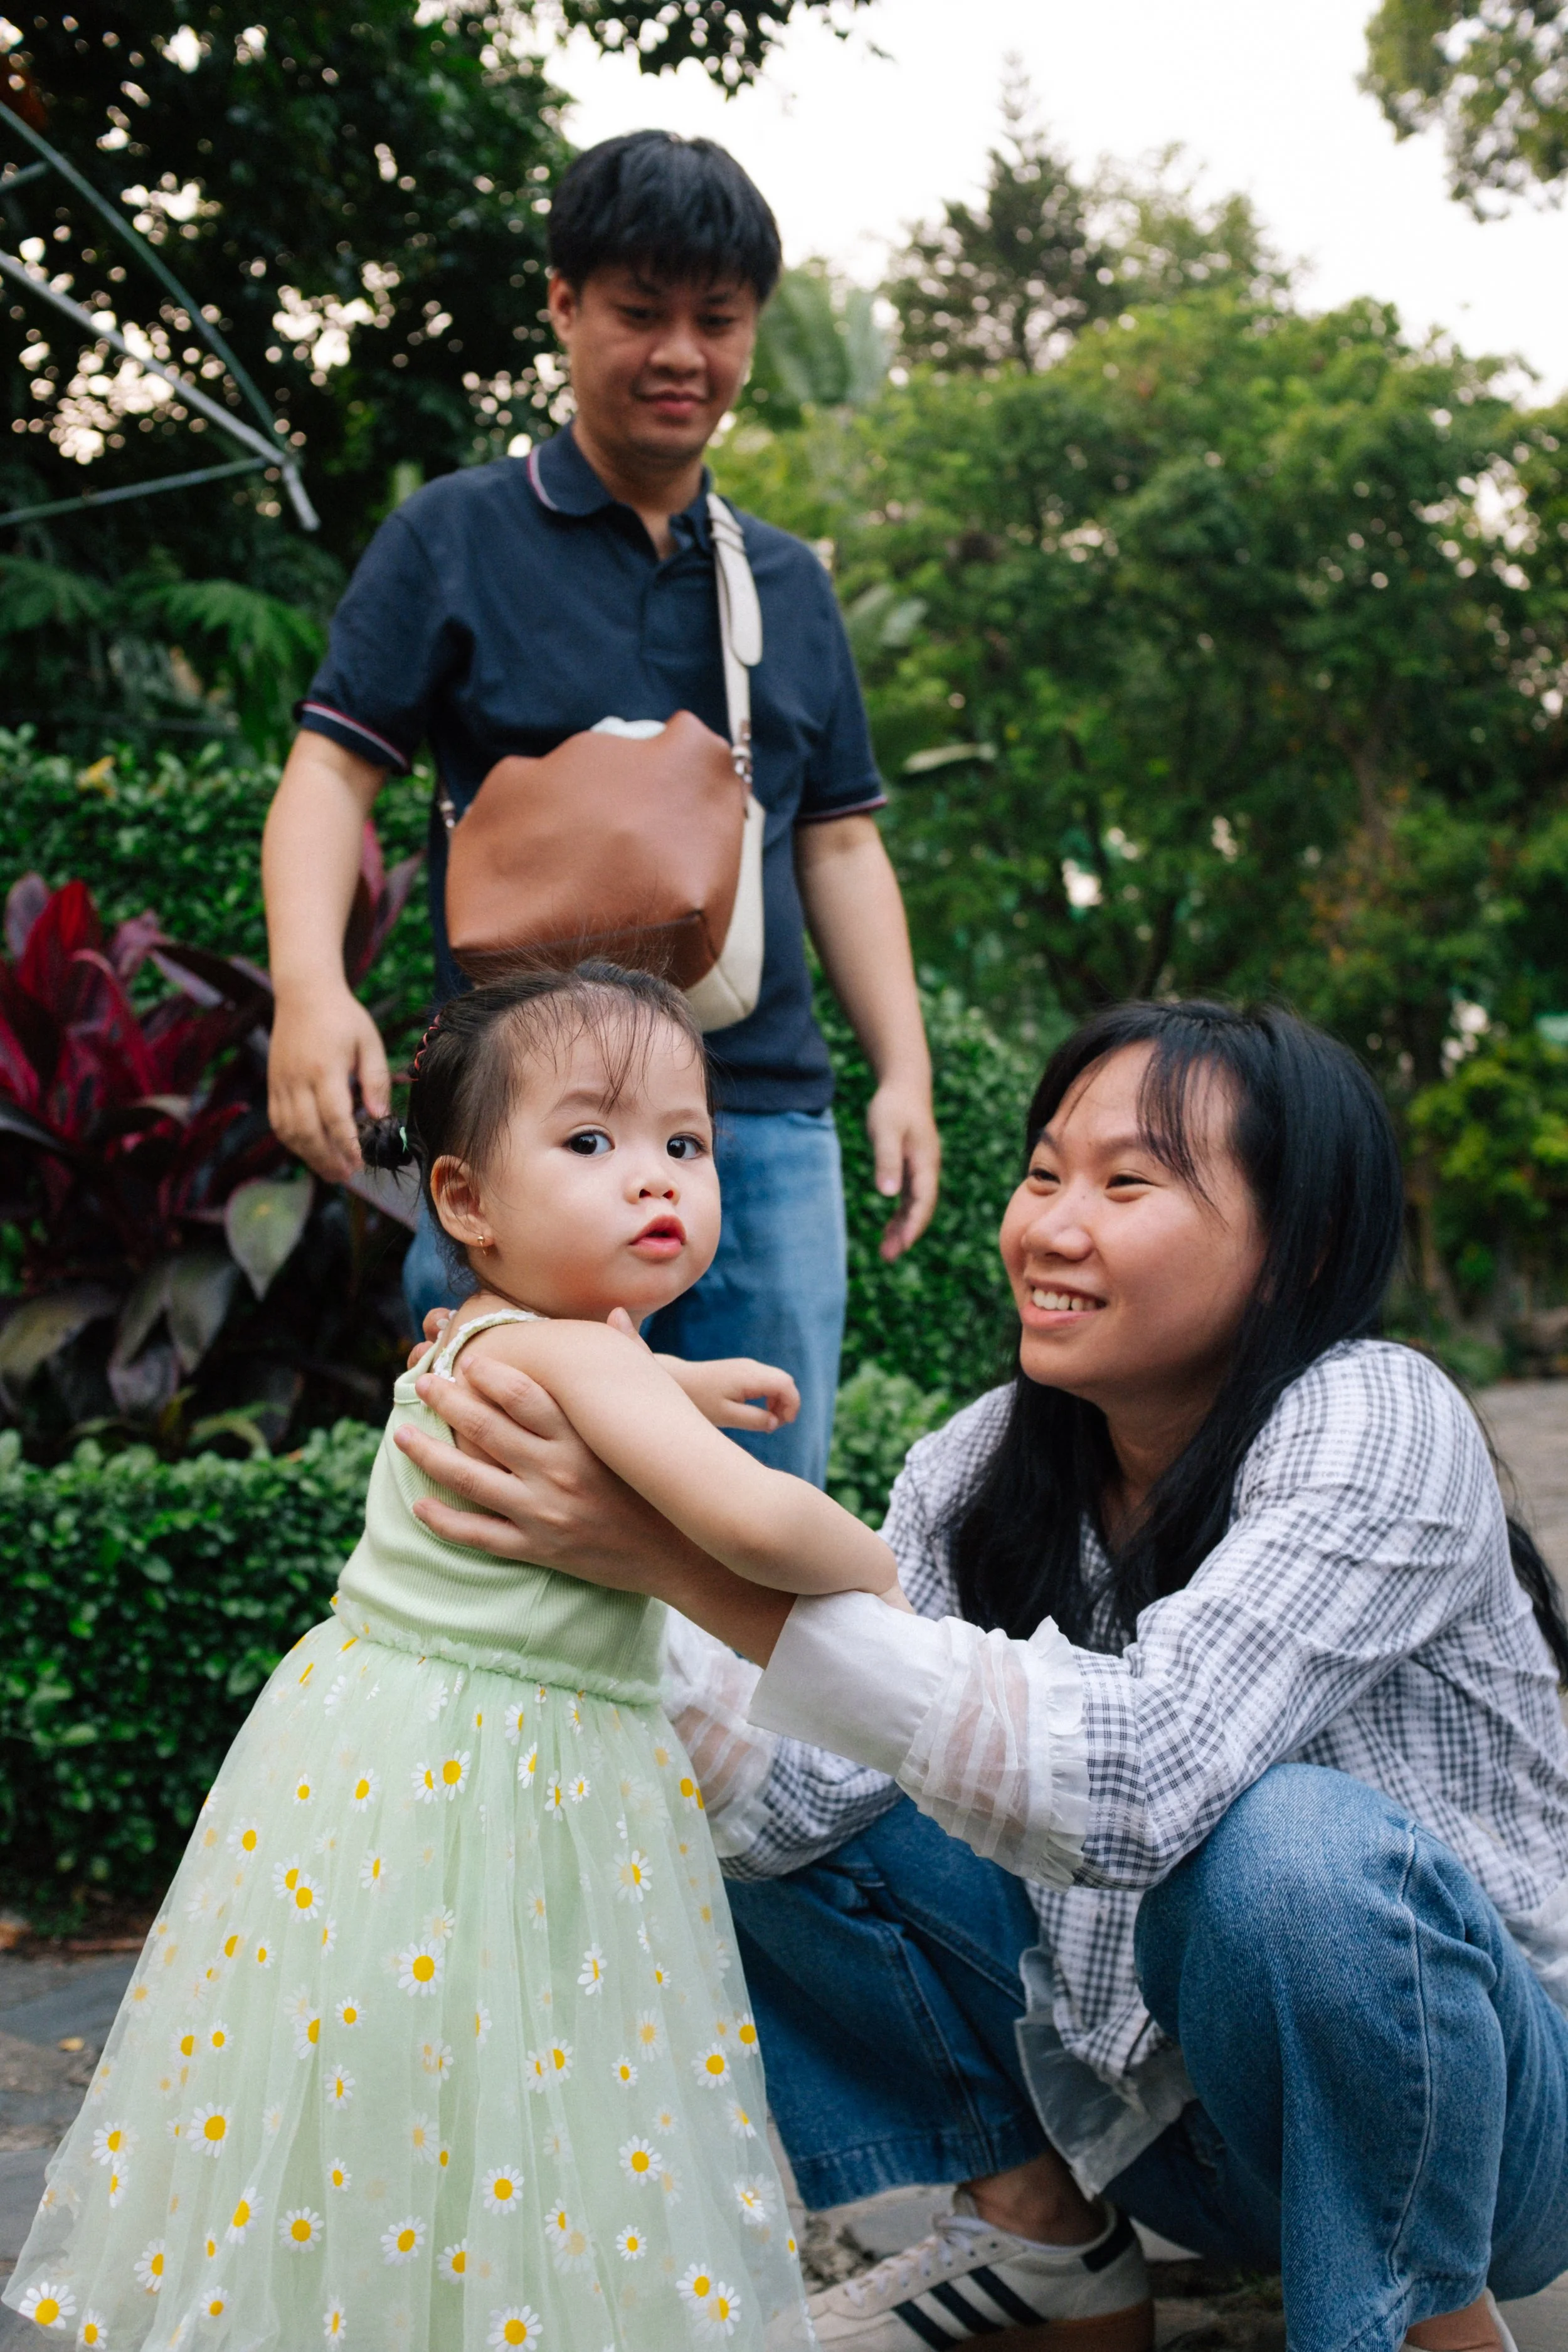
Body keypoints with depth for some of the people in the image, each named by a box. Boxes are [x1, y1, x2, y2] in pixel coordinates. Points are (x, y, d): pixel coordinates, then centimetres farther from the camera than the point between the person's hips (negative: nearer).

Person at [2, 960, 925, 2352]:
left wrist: (683, 1386, 35)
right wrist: (871, 1571, -13)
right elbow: (750, 1521, -32)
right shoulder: (576, 1356, -20)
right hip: (480, 1797, -10)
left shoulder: (477, 1335, 9)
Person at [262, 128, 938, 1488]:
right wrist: (311, 987, -18)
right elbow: (332, 773, 0)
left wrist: (905, 1070, 10)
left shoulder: (788, 583, 17)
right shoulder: (457, 537, 5)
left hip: (769, 1125, 4)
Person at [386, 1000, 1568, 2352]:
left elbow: (1147, 1772, -41)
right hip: (1143, 2089, 6)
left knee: (1293, 1845, -37)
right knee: (742, 1805, -5)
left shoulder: (1373, 1424, -24)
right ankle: (1031, 2216, 11)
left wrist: (691, 1556, -46)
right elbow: (794, 1804, -16)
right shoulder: (981, 1470, -6)